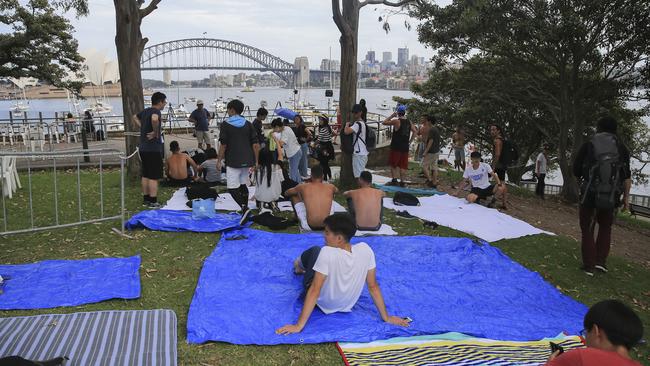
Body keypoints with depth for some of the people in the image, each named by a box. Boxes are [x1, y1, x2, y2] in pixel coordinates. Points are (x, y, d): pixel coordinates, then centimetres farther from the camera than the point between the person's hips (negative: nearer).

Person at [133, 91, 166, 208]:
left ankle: (146, 199, 23)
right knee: (154, 177, -3)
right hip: (154, 149, -9)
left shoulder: (145, 111, 12)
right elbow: (154, 119, -38)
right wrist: (156, 132, -24)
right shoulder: (156, 111, -14)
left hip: (143, 149, 9)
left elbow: (134, 117, 28)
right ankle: (153, 202, 0)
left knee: (145, 175, 15)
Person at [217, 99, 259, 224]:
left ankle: (244, 208, -21)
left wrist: (219, 161, 2)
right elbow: (255, 144, 4)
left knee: (232, 187, -2)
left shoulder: (226, 125, -5)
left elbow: (223, 145, -7)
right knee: (243, 185, 17)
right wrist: (256, 161, 10)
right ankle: (245, 211, 21)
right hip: (247, 161, 5)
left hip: (233, 161, -5)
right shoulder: (248, 124, 7)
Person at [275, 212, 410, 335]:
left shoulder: (327, 252, -35)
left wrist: (299, 325, -27)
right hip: (346, 306, 4)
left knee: (315, 251, 13)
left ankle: (299, 266, 48)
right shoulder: (365, 250, -22)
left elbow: (314, 291, -33)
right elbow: (373, 286, -14)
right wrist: (386, 317, -3)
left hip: (321, 304, -4)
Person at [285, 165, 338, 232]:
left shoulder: (303, 187, -2)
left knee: (294, 196, 18)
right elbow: (337, 190, 32)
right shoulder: (330, 187, 3)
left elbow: (286, 193, 20)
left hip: (308, 227, -2)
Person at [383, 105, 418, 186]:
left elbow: (384, 122, -5)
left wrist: (392, 115, 2)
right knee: (403, 165, 8)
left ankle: (394, 180, -1)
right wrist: (410, 141, 13)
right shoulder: (409, 122, 6)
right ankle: (402, 182, 9)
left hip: (396, 147, -5)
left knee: (393, 164, 6)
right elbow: (415, 131, 10)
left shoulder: (396, 121, -11)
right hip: (405, 147, 5)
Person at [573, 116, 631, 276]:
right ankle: (600, 261, 13)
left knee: (587, 229, 10)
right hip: (611, 196, 2)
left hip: (589, 194, -1)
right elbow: (627, 176, 2)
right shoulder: (622, 148, 5)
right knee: (605, 227, 21)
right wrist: (626, 197, 6)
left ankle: (589, 266, 7)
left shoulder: (587, 146, 0)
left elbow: (576, 171, 1)